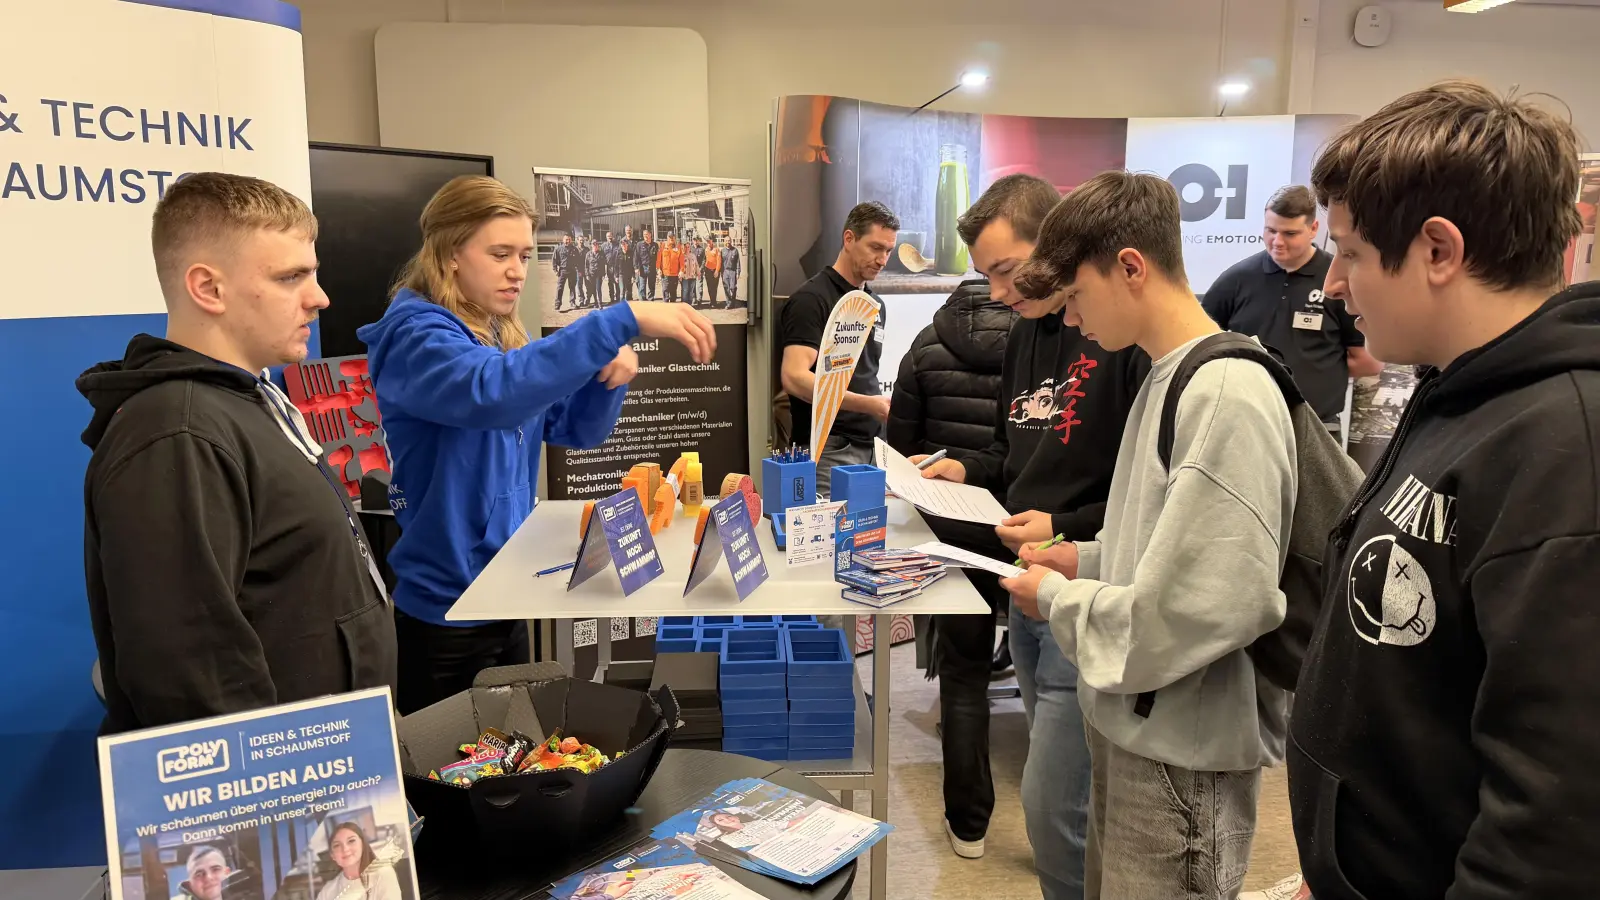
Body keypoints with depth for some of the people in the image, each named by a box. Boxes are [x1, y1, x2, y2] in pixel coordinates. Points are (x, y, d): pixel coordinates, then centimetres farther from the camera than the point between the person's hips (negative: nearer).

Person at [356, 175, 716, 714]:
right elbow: (493, 390, -38)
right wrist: (625, 320, -43)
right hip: (443, 609, -8)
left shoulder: (502, 337, 8)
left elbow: (576, 428, 12)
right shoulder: (415, 333, -17)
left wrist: (609, 373, -10)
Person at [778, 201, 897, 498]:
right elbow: (794, 378, -20)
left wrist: (881, 406, 7)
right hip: (830, 450, -7)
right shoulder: (811, 299, -9)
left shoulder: (876, 305, 17)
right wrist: (867, 404, -27)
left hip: (872, 444, 7)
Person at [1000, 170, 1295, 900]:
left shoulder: (1229, 395, -23)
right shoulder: (1165, 378, 7)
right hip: (1132, 723, 9)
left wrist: (1058, 597, -13)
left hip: (1184, 750, -9)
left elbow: (1189, 612, -27)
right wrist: (1089, 560, 3)